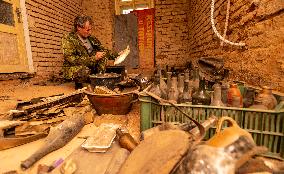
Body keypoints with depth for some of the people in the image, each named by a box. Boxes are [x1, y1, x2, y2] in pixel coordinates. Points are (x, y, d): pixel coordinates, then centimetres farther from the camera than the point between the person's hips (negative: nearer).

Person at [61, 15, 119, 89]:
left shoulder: (91, 39, 4)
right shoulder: (68, 39, -12)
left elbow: (104, 51, 8)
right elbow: (71, 59, -23)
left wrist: (117, 55, -8)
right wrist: (93, 58, -29)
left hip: (91, 68, 6)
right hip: (73, 70, -5)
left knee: (104, 56, -9)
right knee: (84, 70, -38)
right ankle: (78, 85, -6)